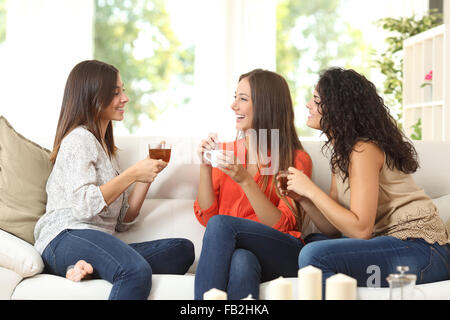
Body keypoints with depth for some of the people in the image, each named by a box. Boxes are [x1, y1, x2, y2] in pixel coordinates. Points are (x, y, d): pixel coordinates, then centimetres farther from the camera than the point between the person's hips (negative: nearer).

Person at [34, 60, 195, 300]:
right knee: (137, 271, -37)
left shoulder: (104, 146, 31)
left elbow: (123, 220, 24)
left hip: (100, 243, 9)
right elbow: (84, 205, -14)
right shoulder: (78, 138, 3)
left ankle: (88, 268, -25)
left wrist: (148, 174, 15)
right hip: (66, 238, -9)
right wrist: (133, 173, -9)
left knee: (183, 250, -13)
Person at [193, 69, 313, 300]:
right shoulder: (225, 151, 14)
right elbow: (205, 216, 9)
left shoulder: (297, 160, 2)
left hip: (281, 255, -2)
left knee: (220, 224, -31)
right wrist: (205, 166, -5)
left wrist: (245, 180, -17)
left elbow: (282, 226, -7)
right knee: (241, 261, -36)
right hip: (230, 249, 2)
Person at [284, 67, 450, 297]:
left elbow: (360, 229, -21)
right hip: (390, 242, 10)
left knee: (314, 255, -24)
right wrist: (302, 198, -6)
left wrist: (311, 190, -17)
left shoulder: (363, 150, -15)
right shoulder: (342, 151, 14)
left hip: (421, 251, -10)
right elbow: (334, 228, 10)